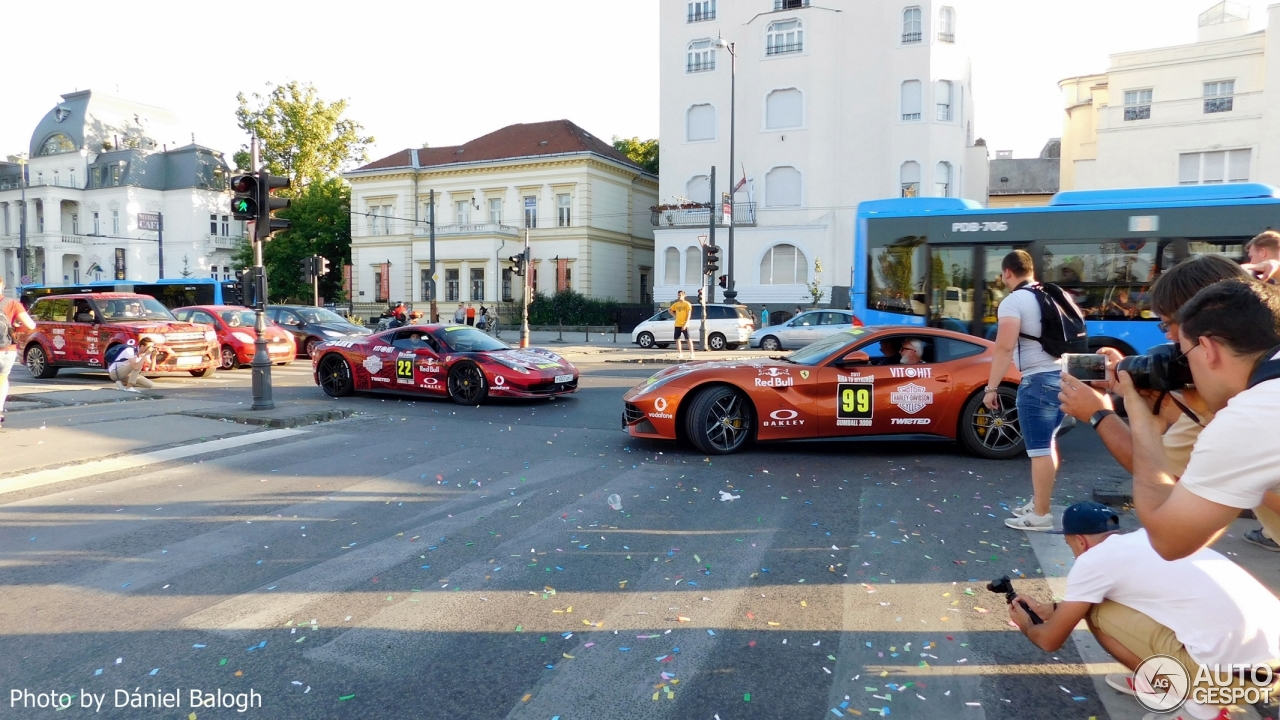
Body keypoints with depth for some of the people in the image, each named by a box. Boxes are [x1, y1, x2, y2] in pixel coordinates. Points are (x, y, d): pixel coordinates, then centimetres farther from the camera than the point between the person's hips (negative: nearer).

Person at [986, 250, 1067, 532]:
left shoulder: (1013, 301, -9)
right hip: (1065, 375, 9)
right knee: (1049, 442, 19)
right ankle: (1039, 502, 29)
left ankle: (1040, 515, 3)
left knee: (1039, 449, -3)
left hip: (1039, 379, -9)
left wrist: (991, 387, -16)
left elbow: (1004, 348, -19)